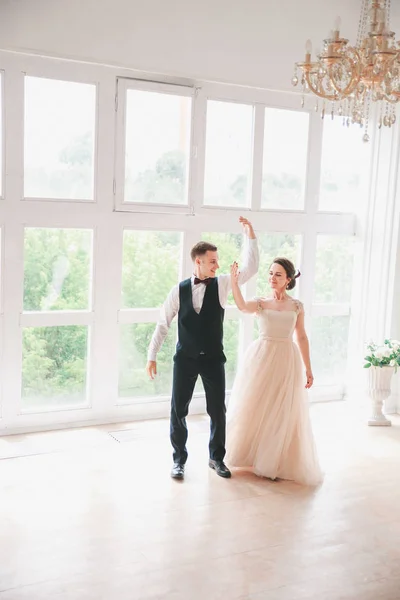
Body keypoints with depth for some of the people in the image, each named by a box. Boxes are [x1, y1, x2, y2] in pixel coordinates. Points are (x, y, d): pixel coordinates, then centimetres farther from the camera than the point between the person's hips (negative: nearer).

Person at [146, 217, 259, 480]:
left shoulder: (222, 284, -2)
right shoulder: (179, 290, -3)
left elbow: (251, 268, -9)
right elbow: (163, 324, 0)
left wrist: (251, 236, -15)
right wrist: (152, 355, -2)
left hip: (213, 358, 1)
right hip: (185, 359, 0)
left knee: (218, 410, 8)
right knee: (178, 410, 5)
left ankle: (217, 457, 28)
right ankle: (179, 459, 22)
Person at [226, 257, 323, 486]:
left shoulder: (297, 306, 5)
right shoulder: (261, 303, 3)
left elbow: (302, 338, 8)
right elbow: (242, 306, -19)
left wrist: (308, 369, 6)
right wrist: (235, 282, -34)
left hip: (286, 361, 0)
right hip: (261, 358, 0)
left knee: (283, 413, 3)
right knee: (255, 409, 6)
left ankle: (277, 463, 18)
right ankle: (251, 456, 25)